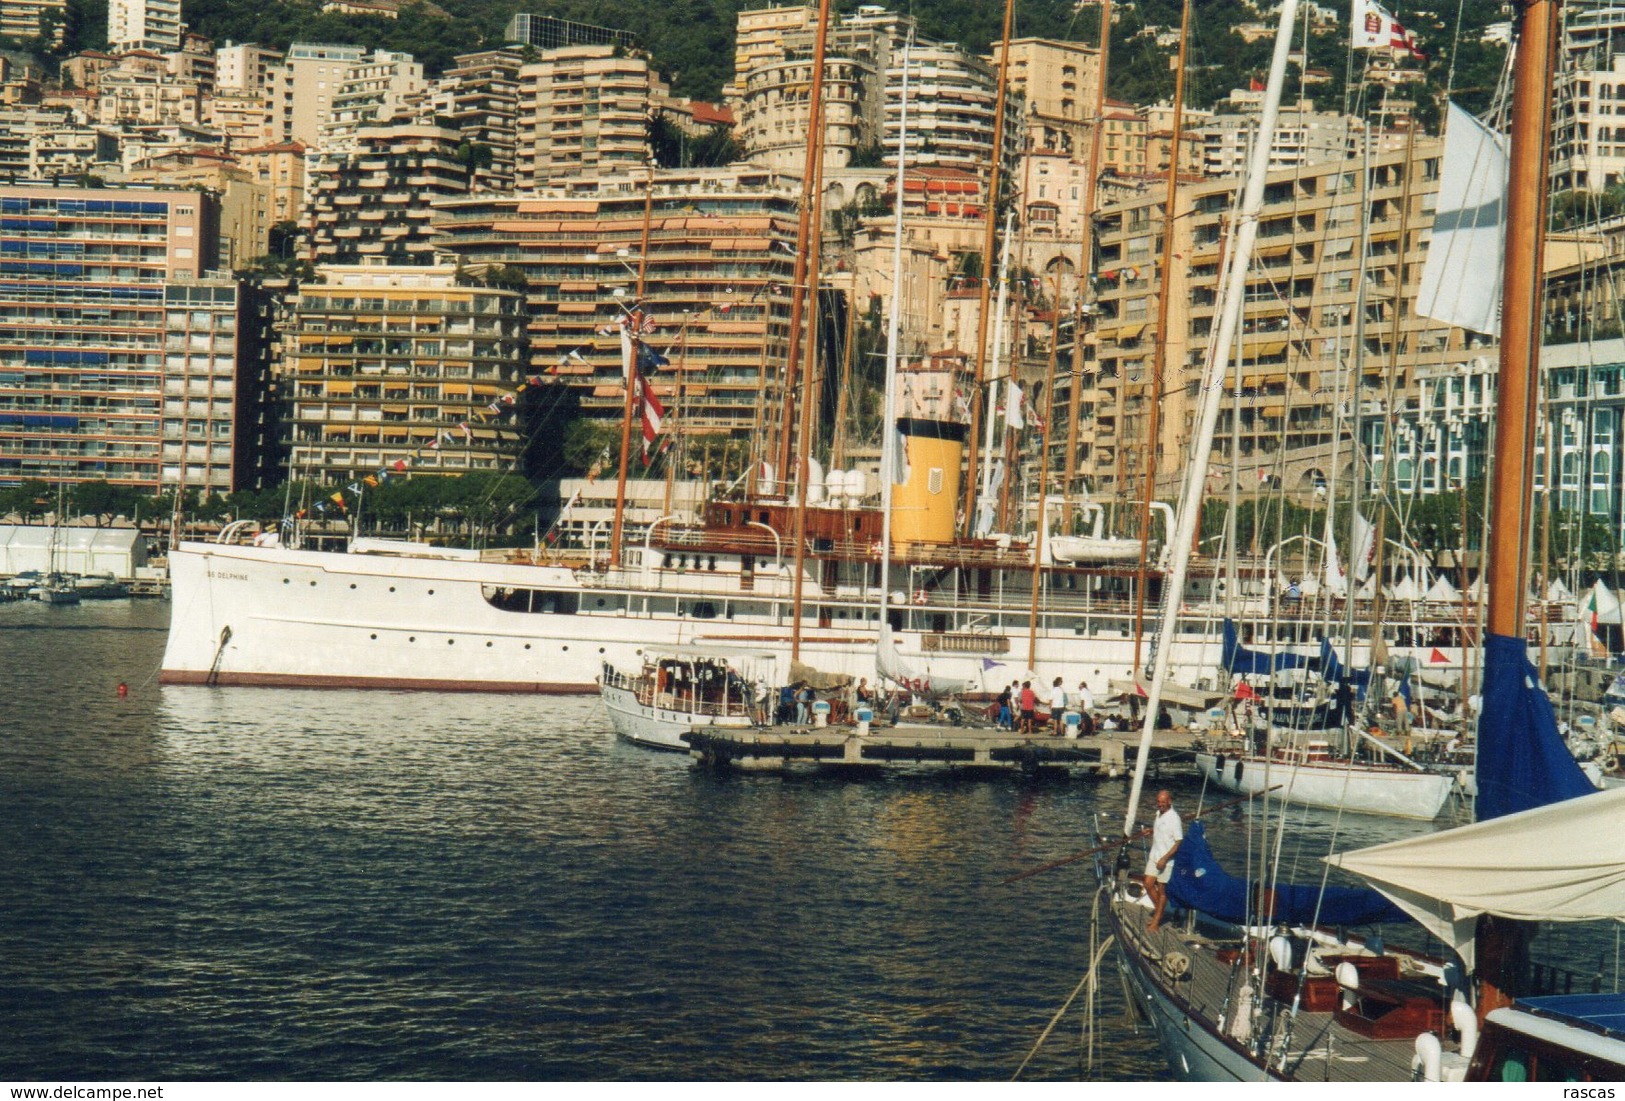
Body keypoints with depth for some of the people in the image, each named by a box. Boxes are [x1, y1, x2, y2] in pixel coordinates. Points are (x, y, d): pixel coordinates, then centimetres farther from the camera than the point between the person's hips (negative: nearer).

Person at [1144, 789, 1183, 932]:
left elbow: (1179, 842, -19)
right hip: (1154, 856, 7)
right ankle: (1158, 910, 24)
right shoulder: (1159, 814, 7)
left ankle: (1156, 921, 11)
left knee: (1162, 890, 2)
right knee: (1148, 884, 4)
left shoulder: (1174, 819, -18)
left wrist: (1164, 859, -21)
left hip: (1166, 860, -7)